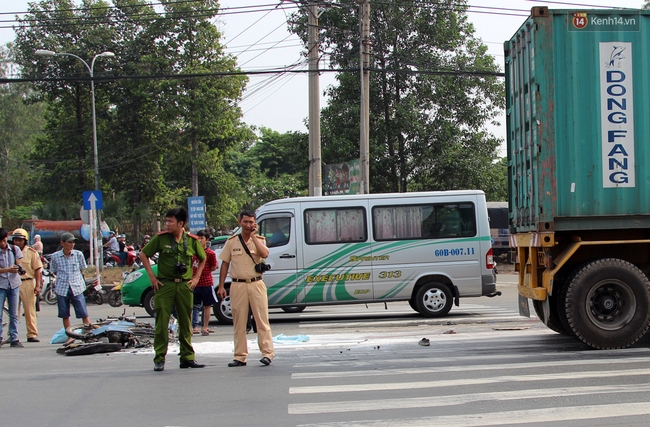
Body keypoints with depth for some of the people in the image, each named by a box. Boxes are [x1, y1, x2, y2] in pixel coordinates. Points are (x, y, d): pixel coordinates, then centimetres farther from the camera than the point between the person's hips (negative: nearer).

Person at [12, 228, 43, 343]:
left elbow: (38, 269, 0)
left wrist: (38, 285, -7)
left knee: (30, 310, 1)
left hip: (27, 283, -2)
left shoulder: (31, 252, 0)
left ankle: (32, 334, 6)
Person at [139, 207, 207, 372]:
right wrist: (152, 276, 0)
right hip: (164, 284, -2)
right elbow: (143, 254, 6)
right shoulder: (160, 238, -2)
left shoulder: (192, 240, 2)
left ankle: (187, 358, 15)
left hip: (185, 285, 2)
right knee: (162, 322, -3)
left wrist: (196, 278, 8)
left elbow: (202, 259, 17)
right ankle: (159, 359, 1)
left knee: (186, 323, 7)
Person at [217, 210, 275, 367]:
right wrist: (221, 286, 5)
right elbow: (225, 264, 10)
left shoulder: (259, 240, 6)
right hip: (238, 285, 1)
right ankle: (240, 356, 9)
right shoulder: (232, 242, 8)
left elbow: (264, 254, -16)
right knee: (239, 323, 4)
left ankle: (267, 353, 0)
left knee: (262, 320, -3)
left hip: (256, 284, -1)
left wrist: (253, 236, -11)